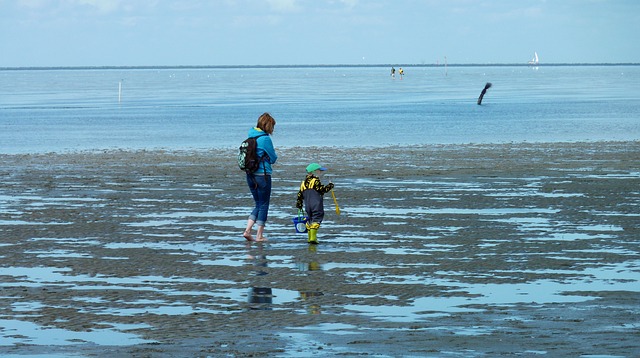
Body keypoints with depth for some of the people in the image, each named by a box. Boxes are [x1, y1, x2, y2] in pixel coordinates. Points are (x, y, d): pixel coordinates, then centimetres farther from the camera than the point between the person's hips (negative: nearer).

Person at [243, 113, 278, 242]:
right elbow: (273, 158, -8)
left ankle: (247, 230, 3)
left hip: (250, 175, 7)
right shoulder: (265, 138, -15)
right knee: (263, 205, 5)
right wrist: (273, 155, 13)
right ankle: (259, 235, 8)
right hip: (263, 174, -7)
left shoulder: (251, 136, 8)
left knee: (258, 204, 17)